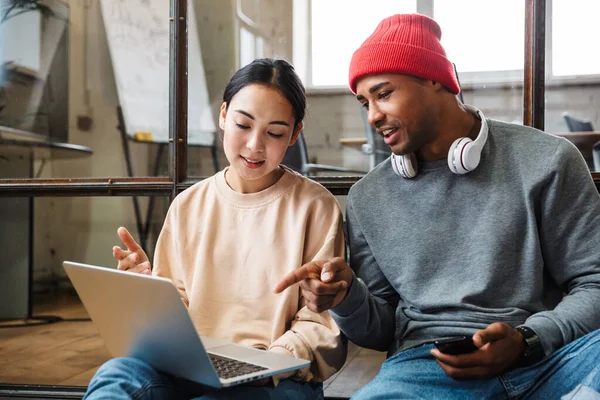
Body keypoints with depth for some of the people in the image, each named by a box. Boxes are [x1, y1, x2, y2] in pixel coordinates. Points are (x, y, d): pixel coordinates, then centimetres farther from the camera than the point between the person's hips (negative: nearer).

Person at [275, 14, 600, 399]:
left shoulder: (545, 161, 2)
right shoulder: (367, 198, 11)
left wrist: (525, 342, -15)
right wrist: (347, 297, -9)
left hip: (546, 355, 0)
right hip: (425, 364, 1)